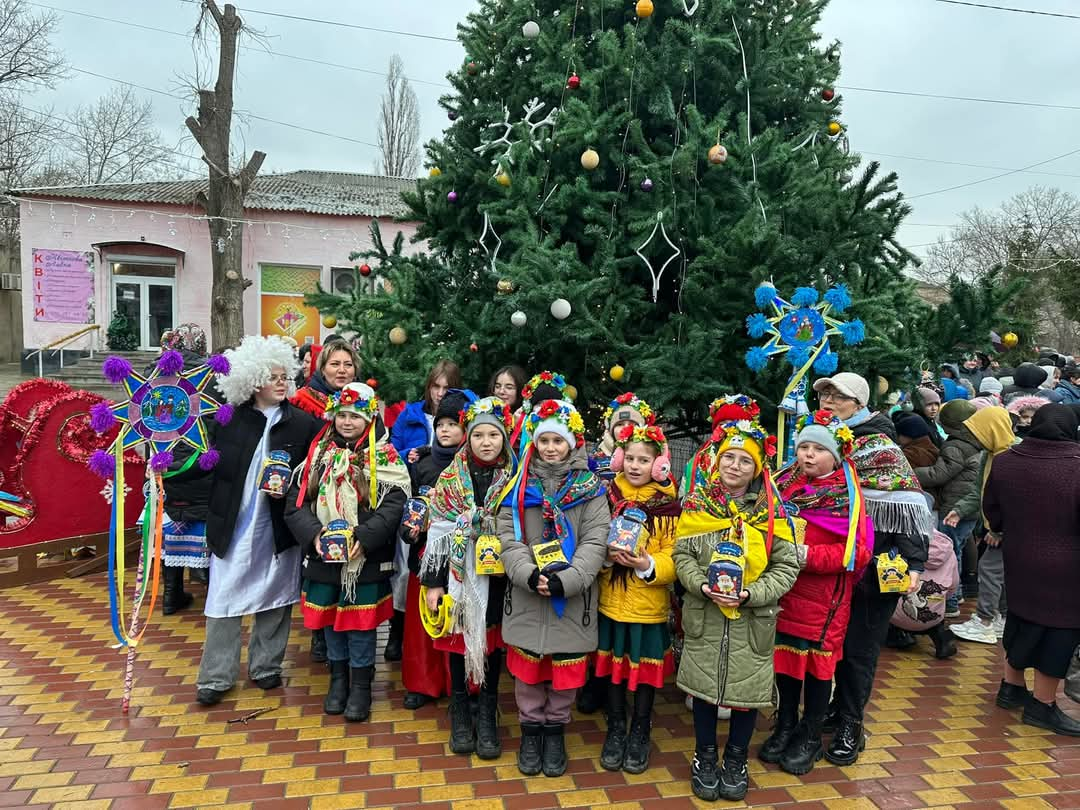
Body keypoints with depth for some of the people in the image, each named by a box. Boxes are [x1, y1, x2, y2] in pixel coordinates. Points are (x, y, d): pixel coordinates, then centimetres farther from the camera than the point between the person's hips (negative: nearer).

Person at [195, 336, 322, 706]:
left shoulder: (302, 422, -4)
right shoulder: (229, 418, -2)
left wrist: (288, 490, -14)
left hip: (278, 527, 0)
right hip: (233, 525, 0)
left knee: (274, 599, 12)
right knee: (223, 599, 5)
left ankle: (266, 667, 29)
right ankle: (216, 677, 20)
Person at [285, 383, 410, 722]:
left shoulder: (384, 457, -6)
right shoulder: (319, 453, 6)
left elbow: (393, 505, -13)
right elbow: (296, 500, 3)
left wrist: (363, 537, -23)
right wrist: (314, 533, -12)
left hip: (366, 559, -4)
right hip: (323, 556, 4)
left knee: (361, 622, 6)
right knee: (330, 619, 15)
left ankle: (361, 685, 24)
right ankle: (338, 678, 35)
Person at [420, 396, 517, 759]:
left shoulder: (514, 479, -1)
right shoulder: (450, 479, -2)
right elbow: (438, 531, -2)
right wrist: (433, 582, -4)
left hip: (497, 576, 0)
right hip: (459, 574, 0)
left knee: (492, 641, 7)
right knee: (458, 639, 7)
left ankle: (487, 715, 23)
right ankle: (460, 712, 25)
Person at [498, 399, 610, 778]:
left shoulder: (590, 487, 0)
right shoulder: (520, 485, 4)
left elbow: (595, 541, -7)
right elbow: (508, 537, -2)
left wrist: (565, 580, -19)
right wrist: (529, 575, -17)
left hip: (572, 599, -1)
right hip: (526, 596, 1)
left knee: (566, 671, 10)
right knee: (527, 668, 11)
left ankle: (555, 730, 31)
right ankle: (531, 728, 32)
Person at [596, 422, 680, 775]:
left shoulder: (668, 504, -8)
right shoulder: (607, 495, 0)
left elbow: (673, 559, -9)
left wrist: (647, 564, -27)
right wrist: (606, 555, -16)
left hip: (649, 604, -2)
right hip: (611, 601, 2)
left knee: (645, 667, 12)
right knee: (613, 666, 14)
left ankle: (640, 733, 32)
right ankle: (616, 729, 34)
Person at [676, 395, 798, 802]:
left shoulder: (771, 510, -3)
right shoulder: (697, 504, -1)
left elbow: (787, 565, -5)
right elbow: (682, 555, -1)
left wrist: (752, 593, -17)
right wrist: (702, 585, -18)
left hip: (754, 619, 0)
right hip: (704, 615, 0)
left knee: (749, 690, 10)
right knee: (704, 686, 11)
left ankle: (736, 759, 34)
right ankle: (705, 757, 33)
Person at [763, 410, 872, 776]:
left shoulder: (847, 494, -9)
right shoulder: (784, 484, 3)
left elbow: (858, 551, -15)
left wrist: (808, 554, -22)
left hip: (824, 595, -4)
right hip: (783, 591, 4)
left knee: (817, 661, 9)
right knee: (784, 655, 12)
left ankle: (810, 737, 27)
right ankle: (786, 726, 32)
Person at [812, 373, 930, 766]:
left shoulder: (877, 447, -13)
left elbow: (907, 507, -18)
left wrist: (913, 563, -23)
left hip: (873, 567, -6)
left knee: (858, 646, 5)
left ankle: (850, 726, 20)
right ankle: (839, 706, 35)